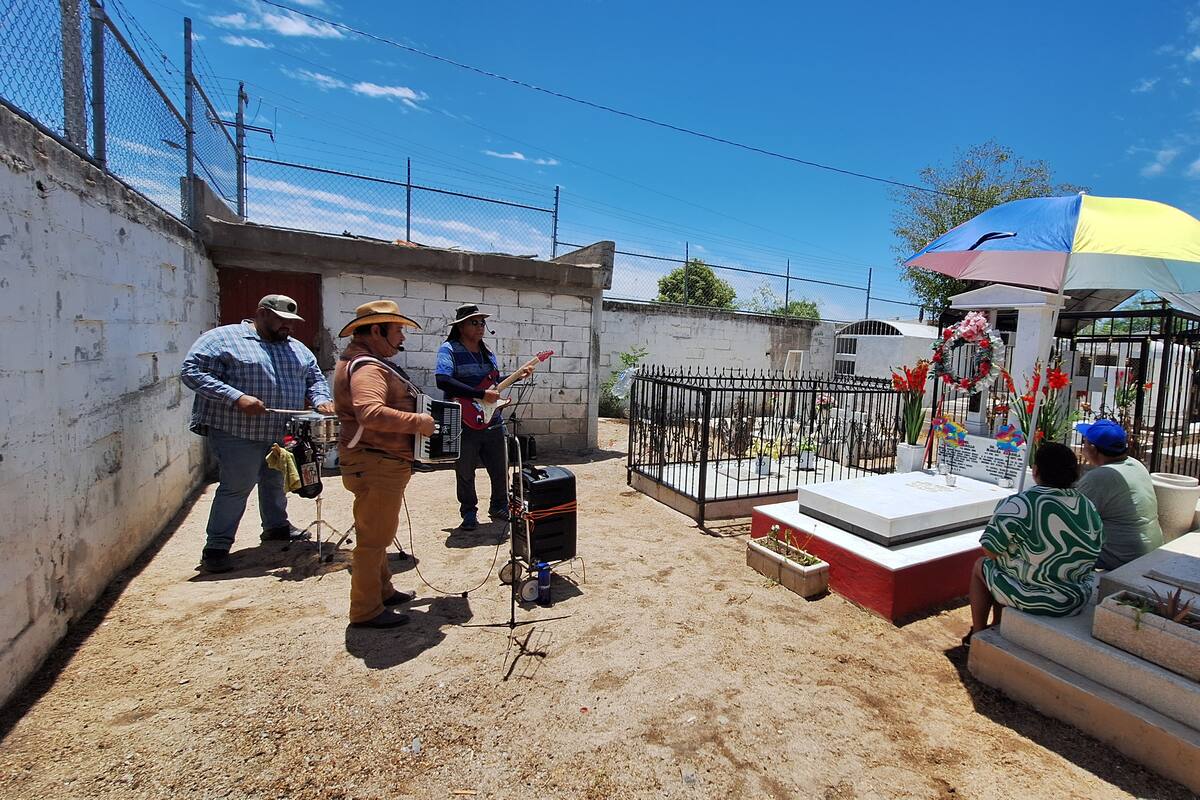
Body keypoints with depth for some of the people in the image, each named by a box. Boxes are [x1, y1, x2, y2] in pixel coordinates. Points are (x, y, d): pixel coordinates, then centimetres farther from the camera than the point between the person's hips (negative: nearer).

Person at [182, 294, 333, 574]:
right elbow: (191, 371, -12)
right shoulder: (222, 338, -5)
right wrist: (236, 397, -23)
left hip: (283, 433, 7)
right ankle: (216, 547, 9)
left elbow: (315, 378, 17)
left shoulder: (297, 348, 14)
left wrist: (322, 400, -6)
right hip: (237, 432, -6)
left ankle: (276, 526, 38)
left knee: (275, 481, 19)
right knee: (237, 486, -5)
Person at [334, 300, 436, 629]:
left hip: (381, 463, 12)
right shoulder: (367, 368, -21)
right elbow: (371, 413, -38)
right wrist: (418, 421, -28)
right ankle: (366, 610, 16)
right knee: (373, 537, 1)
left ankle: (382, 590, 39)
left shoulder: (368, 362, 15)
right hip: (376, 465, -12)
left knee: (378, 533, 23)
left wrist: (414, 415, 16)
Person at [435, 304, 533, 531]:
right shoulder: (449, 349, -8)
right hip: (465, 423, -6)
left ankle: (499, 507, 33)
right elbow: (443, 381, -24)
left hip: (492, 421, 6)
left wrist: (517, 376, 9)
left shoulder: (488, 352, 14)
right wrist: (481, 394, -26)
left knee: (500, 470, 13)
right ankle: (469, 513, 28)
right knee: (465, 474, 10)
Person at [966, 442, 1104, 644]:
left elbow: (990, 551, -19)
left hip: (1030, 597, -6)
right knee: (1002, 563, 28)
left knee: (981, 566, 21)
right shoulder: (1089, 507, -2)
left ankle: (977, 635, 32)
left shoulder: (1019, 505, -24)